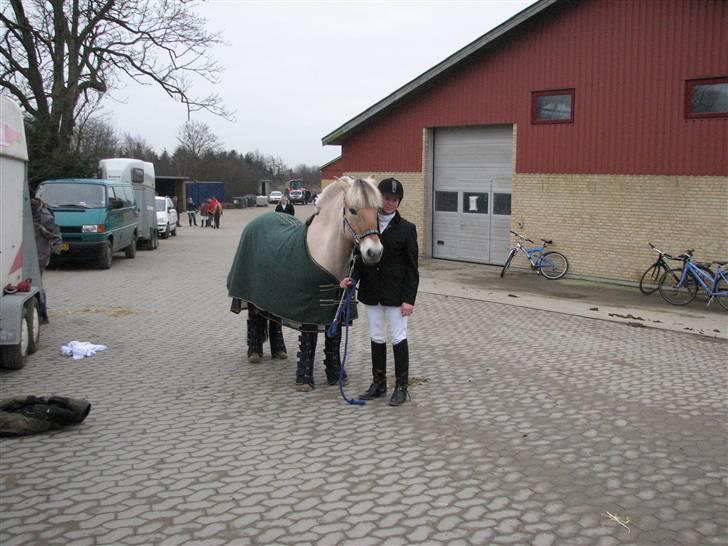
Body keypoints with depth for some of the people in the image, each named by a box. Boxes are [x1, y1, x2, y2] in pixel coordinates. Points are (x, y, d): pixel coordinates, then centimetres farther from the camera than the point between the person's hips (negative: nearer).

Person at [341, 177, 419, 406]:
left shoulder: (406, 229, -7)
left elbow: (411, 267, -8)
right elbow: (360, 258, 8)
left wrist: (409, 299, -14)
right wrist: (353, 278, -11)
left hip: (395, 293, -4)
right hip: (371, 291, 4)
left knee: (398, 338, 3)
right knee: (376, 338, 13)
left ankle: (401, 386, 14)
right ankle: (378, 383, 26)